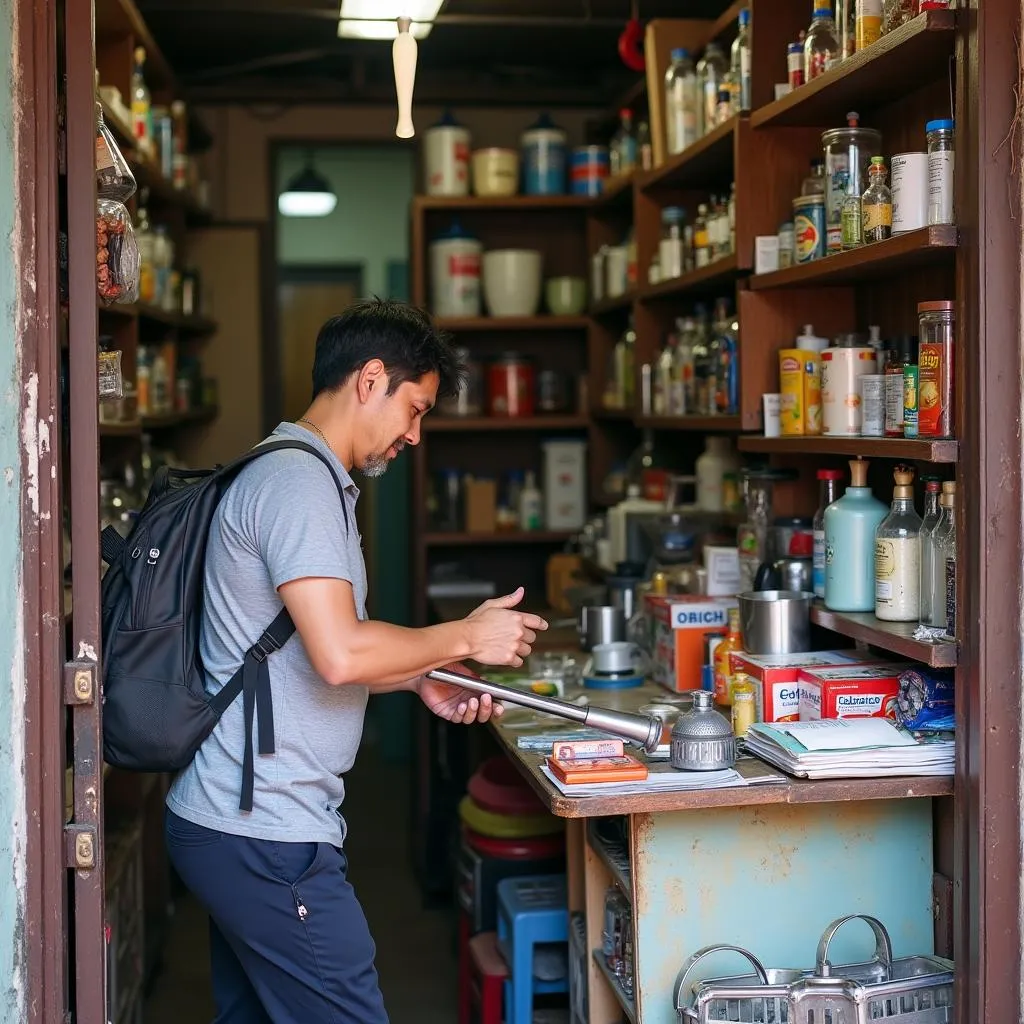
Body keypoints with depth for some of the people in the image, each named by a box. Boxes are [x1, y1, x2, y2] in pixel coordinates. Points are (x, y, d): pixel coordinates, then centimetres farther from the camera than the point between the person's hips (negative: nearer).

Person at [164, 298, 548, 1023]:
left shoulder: (298, 477, 18)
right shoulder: (299, 482, -15)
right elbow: (340, 655, -25)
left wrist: (422, 680, 13)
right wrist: (466, 638, -10)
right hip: (268, 837, -11)